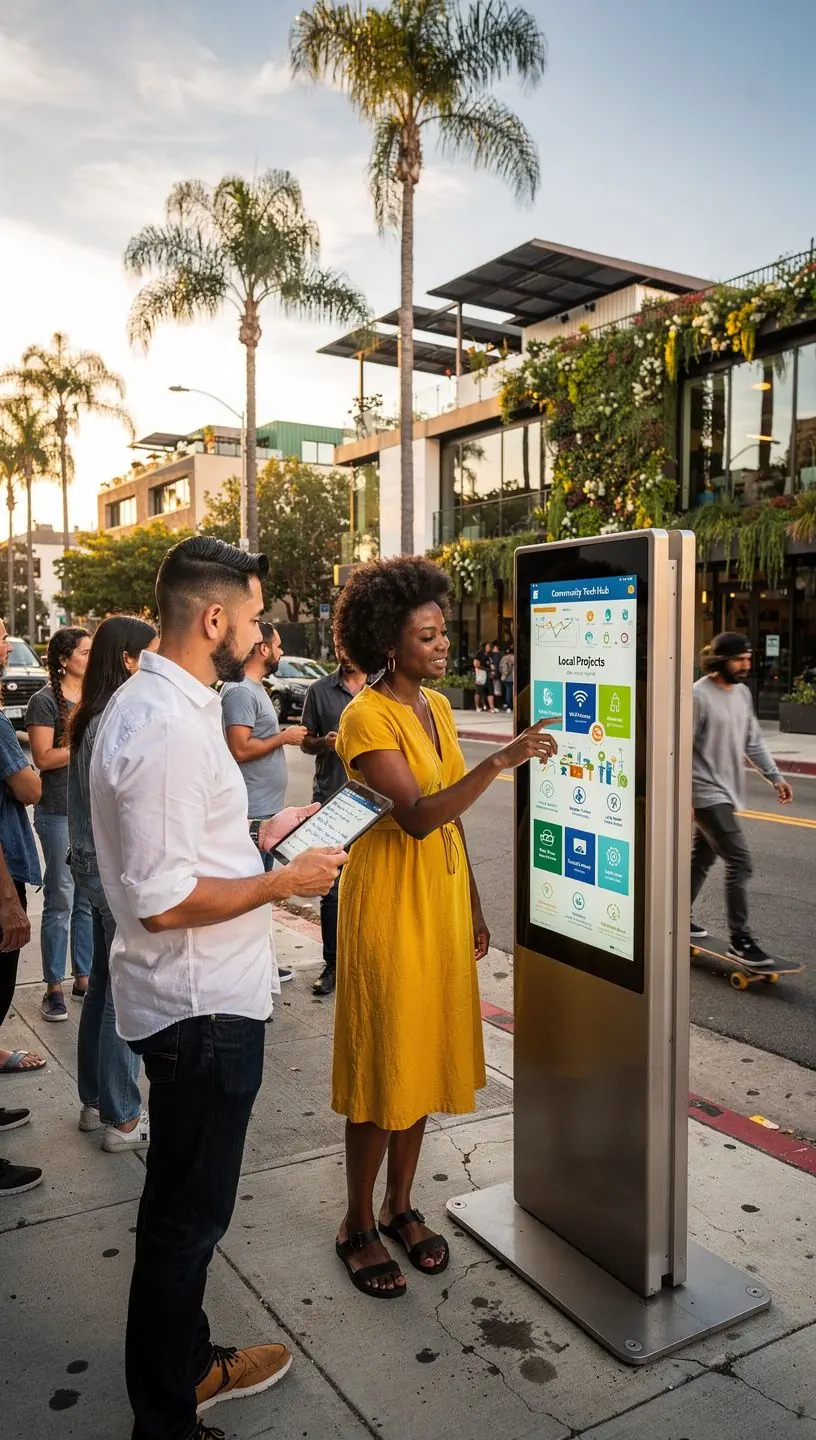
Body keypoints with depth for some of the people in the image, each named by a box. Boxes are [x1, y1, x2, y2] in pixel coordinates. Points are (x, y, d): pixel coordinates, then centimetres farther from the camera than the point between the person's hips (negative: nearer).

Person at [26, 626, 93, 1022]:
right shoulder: (45, 701, -6)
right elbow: (43, 757, -14)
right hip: (60, 814, -6)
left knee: (91, 899, 10)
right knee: (60, 900, 0)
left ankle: (84, 977, 20)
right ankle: (54, 987, 10)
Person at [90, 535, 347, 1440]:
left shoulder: (156, 703, 8)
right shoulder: (168, 727, -25)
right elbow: (163, 900, -27)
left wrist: (259, 838, 11)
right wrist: (285, 882, -17)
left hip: (199, 997, 10)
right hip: (201, 1005, -10)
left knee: (187, 1202, 25)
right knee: (186, 1214, 8)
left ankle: (187, 1364, 45)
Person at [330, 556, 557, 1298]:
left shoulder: (438, 707, 8)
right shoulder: (366, 716, -17)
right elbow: (417, 816, -28)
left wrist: (473, 903, 15)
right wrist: (499, 762, -35)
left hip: (442, 898, 8)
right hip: (388, 901, -7)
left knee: (426, 1055, 15)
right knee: (381, 1062, 3)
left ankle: (401, 1206, 32)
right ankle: (359, 1227, 22)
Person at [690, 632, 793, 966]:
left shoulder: (742, 693, 9)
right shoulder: (698, 695, -17)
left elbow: (753, 741, 17)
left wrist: (775, 776, 9)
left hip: (726, 792, 9)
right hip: (706, 792, -9)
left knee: (701, 858, 18)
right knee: (739, 861, -11)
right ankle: (740, 940, -4)